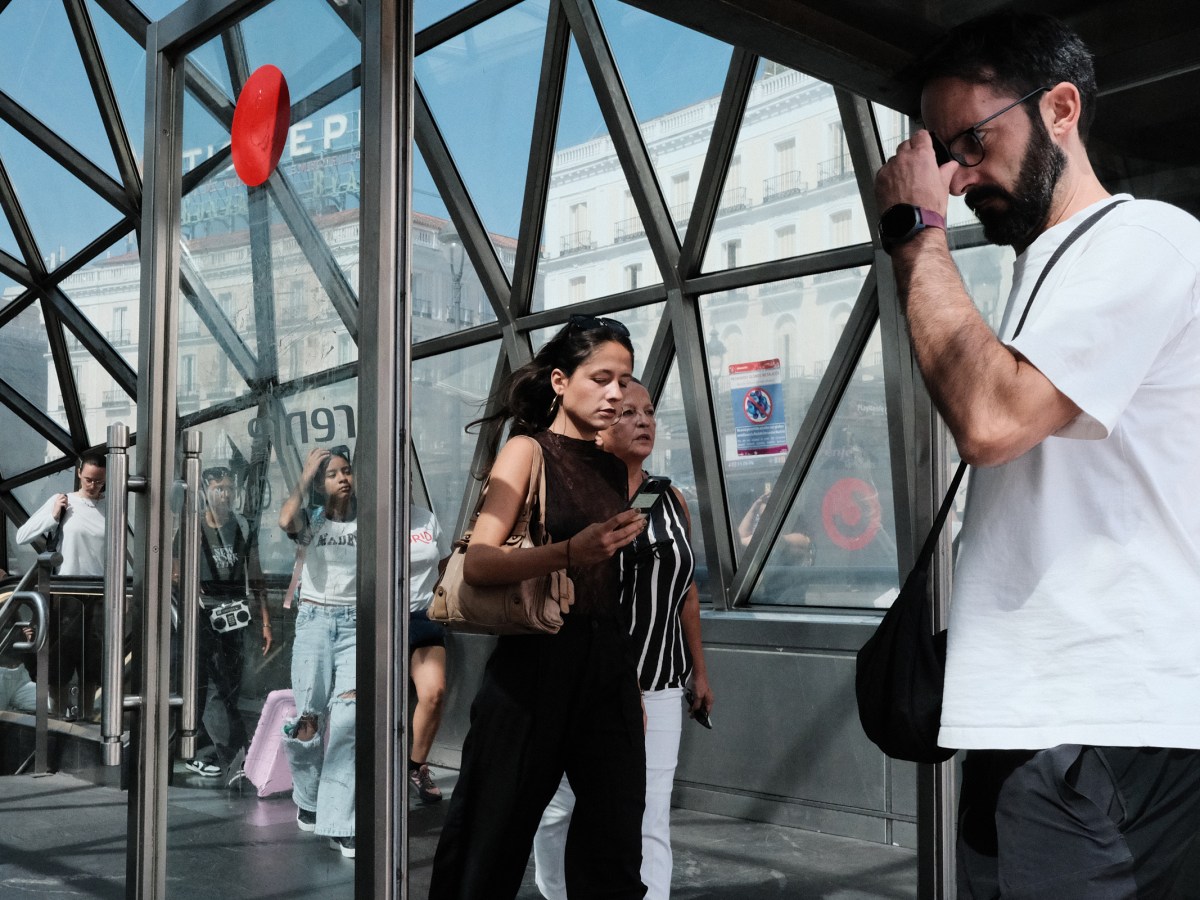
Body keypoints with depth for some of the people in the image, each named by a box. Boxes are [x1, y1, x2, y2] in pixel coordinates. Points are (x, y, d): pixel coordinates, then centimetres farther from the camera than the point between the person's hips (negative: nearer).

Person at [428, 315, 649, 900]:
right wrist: (569, 553, -33)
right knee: (495, 835, 2)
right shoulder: (529, 449, -4)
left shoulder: (614, 469, 14)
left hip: (608, 659, 6)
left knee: (614, 841, 9)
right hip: (538, 655, -6)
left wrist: (633, 678, 16)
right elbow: (478, 563, -17)